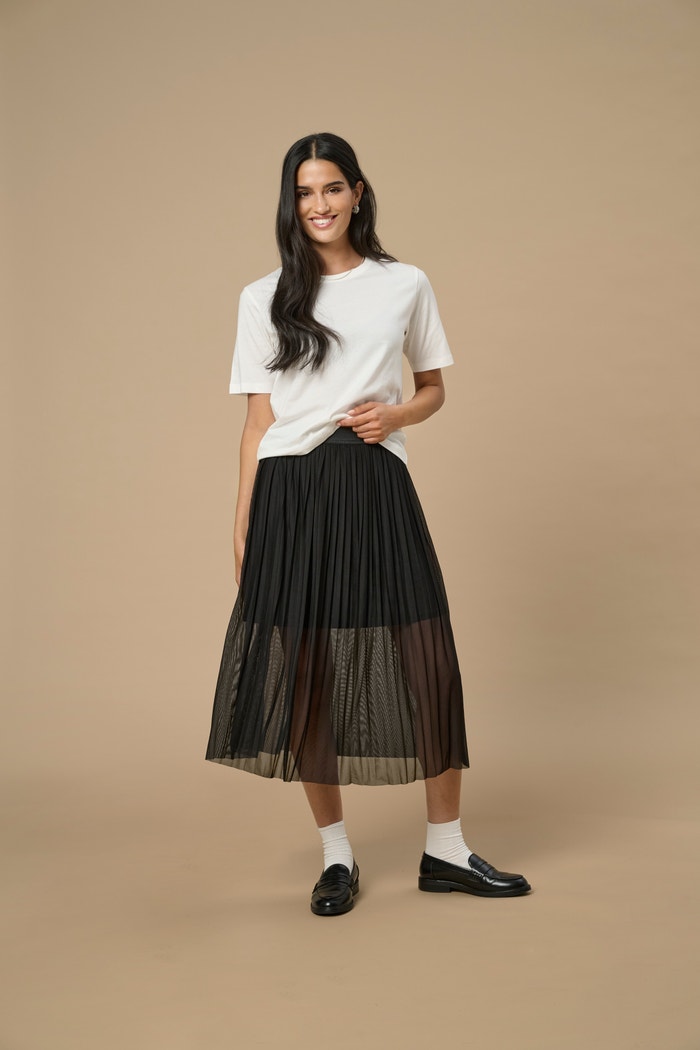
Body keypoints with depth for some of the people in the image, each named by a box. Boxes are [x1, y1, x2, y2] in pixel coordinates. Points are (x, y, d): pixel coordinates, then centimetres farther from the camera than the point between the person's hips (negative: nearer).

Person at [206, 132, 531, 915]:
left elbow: (434, 388, 17)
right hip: (290, 497, 0)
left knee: (426, 666, -2)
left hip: (375, 491, 0)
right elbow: (258, 421, 7)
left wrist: (397, 414, -6)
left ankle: (445, 851, 15)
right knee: (305, 676, 3)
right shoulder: (264, 299, 8)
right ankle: (336, 855, 19)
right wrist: (242, 532, 3)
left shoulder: (406, 286, 8)